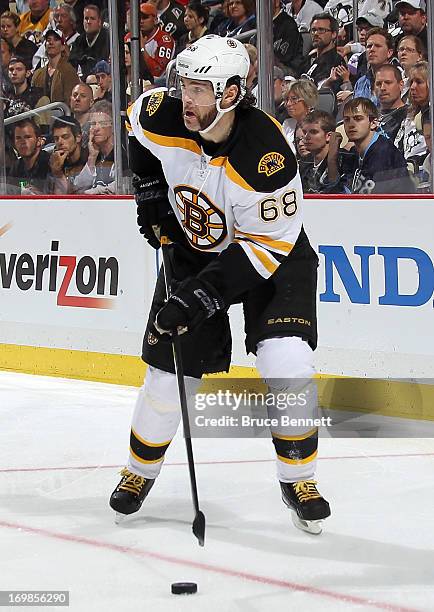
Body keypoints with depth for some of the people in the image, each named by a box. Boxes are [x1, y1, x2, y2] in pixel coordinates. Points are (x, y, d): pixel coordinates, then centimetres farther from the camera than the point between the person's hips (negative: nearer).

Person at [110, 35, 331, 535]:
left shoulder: (266, 157, -34)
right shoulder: (163, 120, -20)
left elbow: (264, 248, -29)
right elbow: (138, 120, 7)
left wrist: (198, 297, -32)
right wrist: (151, 192, 3)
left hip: (270, 255, -4)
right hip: (193, 249, 4)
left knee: (287, 365, -21)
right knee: (169, 370, 2)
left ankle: (298, 479, -1)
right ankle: (141, 470, 28)